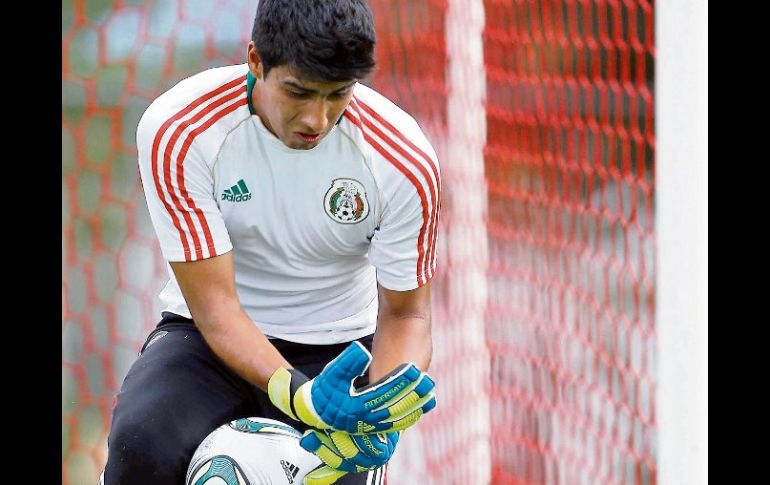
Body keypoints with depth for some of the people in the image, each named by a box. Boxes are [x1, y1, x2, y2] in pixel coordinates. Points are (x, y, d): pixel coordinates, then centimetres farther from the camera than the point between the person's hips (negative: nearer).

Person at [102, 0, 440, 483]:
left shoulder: (405, 161, -17)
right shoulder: (178, 132, -21)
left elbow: (406, 313, -7)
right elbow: (214, 303, -21)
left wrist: (379, 419, -28)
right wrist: (299, 395, -38)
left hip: (336, 351, 2)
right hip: (208, 338, -2)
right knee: (142, 445, -33)